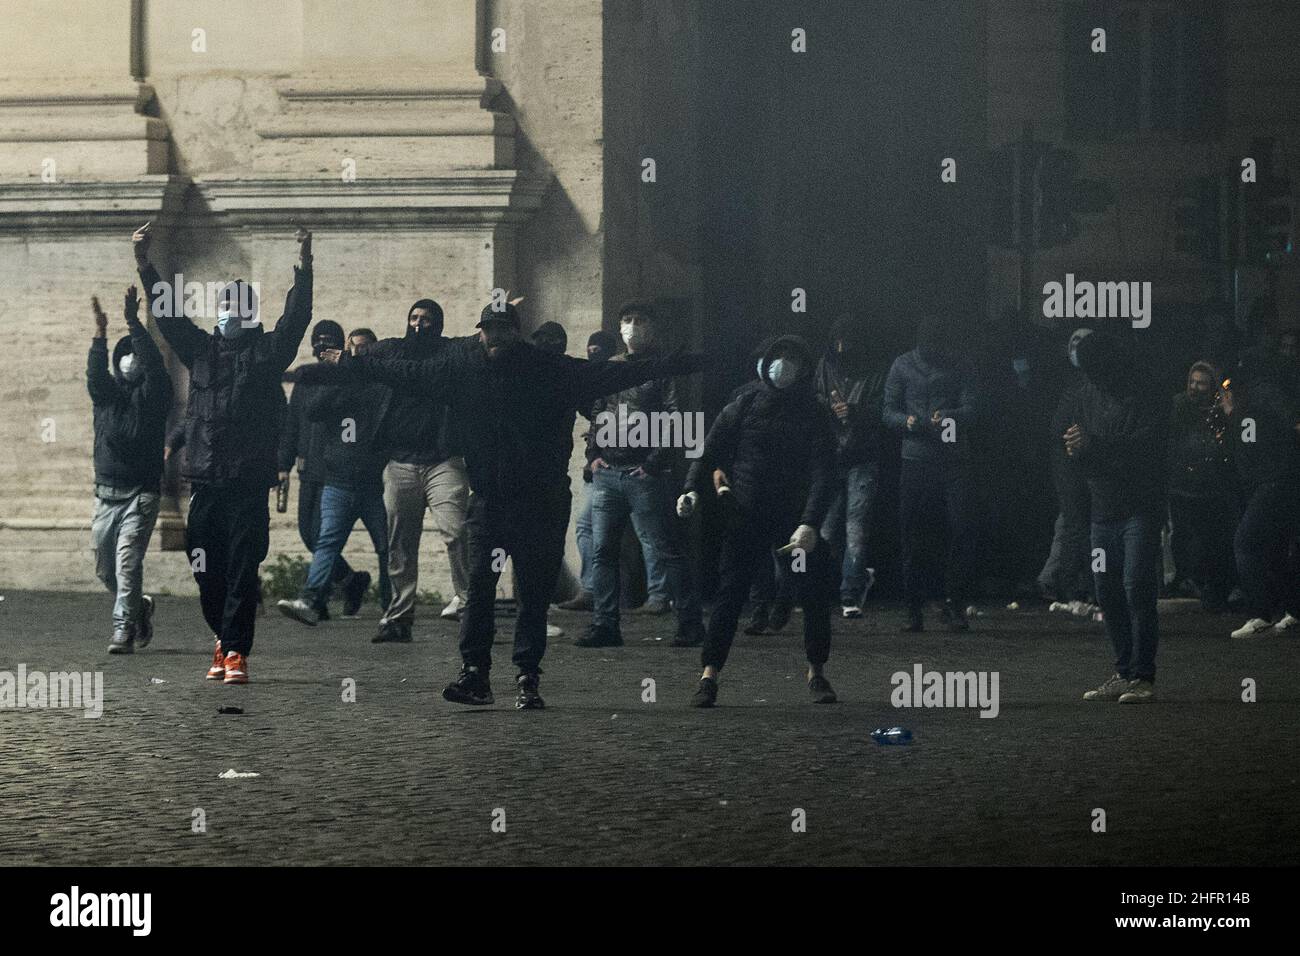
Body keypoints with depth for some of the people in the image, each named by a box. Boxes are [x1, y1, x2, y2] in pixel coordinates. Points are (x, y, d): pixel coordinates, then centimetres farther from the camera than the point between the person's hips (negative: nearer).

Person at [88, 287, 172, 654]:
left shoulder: (153, 394, 1)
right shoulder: (105, 393, 9)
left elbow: (154, 366, -18)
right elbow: (95, 373, -12)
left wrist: (134, 324, -28)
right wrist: (100, 334, -28)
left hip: (141, 495, -5)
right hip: (106, 493, 5)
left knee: (128, 562, -16)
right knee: (105, 568, 10)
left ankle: (123, 630, -17)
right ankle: (139, 609, 34)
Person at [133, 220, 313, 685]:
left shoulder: (268, 350, 6)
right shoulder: (201, 349, 15)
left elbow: (296, 317, -6)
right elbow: (168, 313, 8)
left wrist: (303, 267, -20)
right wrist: (144, 265, -3)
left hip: (250, 482, -3)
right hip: (206, 480, 3)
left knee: (242, 570, -6)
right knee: (207, 571, 7)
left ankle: (235, 651, -7)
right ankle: (224, 638, 23)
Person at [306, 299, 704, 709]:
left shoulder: (551, 371, -2)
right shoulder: (459, 365, 6)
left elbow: (609, 375, -6)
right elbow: (404, 373, 17)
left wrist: (677, 364, -13)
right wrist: (347, 362, 22)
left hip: (541, 502, -2)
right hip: (488, 500, 2)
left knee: (535, 592, 1)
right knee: (479, 586, -6)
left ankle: (528, 679, 7)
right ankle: (474, 672, -4)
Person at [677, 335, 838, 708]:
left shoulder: (815, 415, 0)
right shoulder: (745, 405, 2)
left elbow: (822, 473, -9)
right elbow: (711, 449, 2)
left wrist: (810, 523, -23)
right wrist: (693, 489, -17)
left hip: (797, 520, 0)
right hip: (746, 519, 0)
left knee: (815, 595, -3)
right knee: (729, 596, -6)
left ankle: (816, 673, 14)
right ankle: (709, 675, -3)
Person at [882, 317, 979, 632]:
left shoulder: (958, 366, 8)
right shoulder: (903, 366, 8)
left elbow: (971, 409, 0)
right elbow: (888, 410, 7)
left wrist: (947, 417, -21)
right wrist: (908, 421, -15)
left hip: (955, 459, 0)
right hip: (916, 460, 0)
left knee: (961, 530, -9)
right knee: (914, 538, 1)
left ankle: (954, 604, -2)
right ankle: (914, 609, 8)